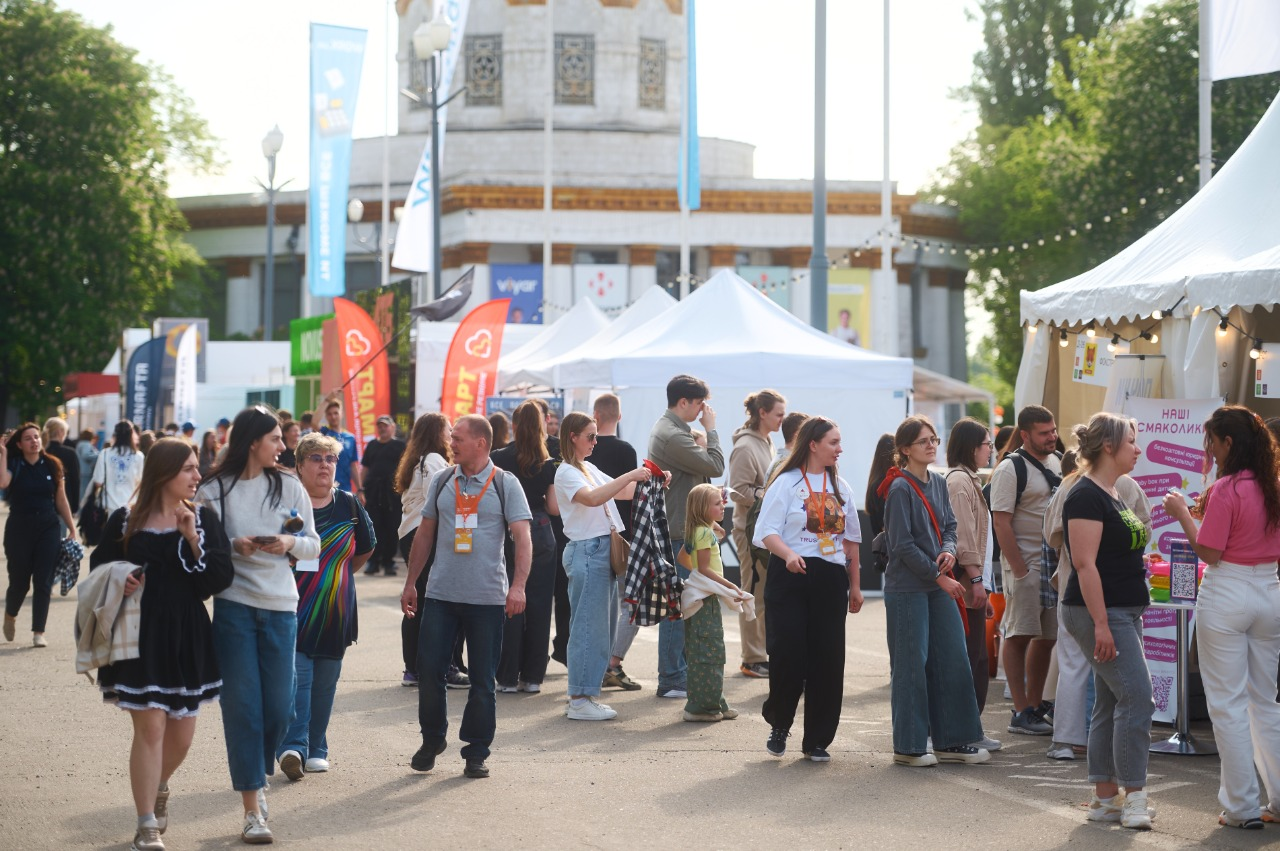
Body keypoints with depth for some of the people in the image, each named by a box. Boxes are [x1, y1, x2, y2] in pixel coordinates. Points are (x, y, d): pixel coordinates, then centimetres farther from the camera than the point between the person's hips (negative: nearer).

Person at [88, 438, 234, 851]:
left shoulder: (204, 519, 2)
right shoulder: (125, 521, -1)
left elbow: (219, 578, -5)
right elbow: (99, 569, 7)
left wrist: (192, 538, -16)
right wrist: (118, 584, -14)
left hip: (187, 635, 3)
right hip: (140, 635, -3)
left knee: (182, 733, 9)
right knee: (150, 727, -7)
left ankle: (158, 788, 41)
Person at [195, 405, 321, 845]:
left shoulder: (289, 487, 5)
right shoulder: (214, 491, -2)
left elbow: (314, 545, 9)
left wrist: (291, 544, -11)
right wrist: (233, 547, -17)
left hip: (281, 608, 3)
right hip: (233, 606, -3)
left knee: (278, 706, 5)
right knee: (242, 705, -3)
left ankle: (257, 778, 33)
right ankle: (252, 810, 2)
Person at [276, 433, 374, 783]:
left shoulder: (349, 505, 7)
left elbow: (366, 548, 21)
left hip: (335, 611, 4)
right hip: (293, 608, -3)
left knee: (325, 681, 7)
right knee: (296, 676, -14)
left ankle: (316, 750, 16)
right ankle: (293, 747, -20)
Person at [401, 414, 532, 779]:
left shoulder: (505, 485, -1)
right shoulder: (441, 482, 9)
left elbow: (522, 537, -6)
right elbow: (425, 534, 16)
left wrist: (518, 586, -18)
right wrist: (410, 583, 14)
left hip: (488, 598, -3)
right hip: (441, 595, 3)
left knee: (482, 680, 2)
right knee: (429, 670, 2)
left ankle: (476, 752, 13)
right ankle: (432, 739, 21)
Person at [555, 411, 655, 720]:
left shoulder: (590, 469, 18)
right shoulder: (566, 472, -9)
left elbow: (624, 493, 20)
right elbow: (592, 498, -26)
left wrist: (647, 480, 2)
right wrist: (630, 476, -26)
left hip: (605, 551, 9)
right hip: (587, 552, -9)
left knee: (602, 625, 10)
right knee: (589, 626, -8)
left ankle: (584, 695, 15)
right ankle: (579, 700, -5)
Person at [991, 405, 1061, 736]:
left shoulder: (1058, 463, 13)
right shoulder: (1010, 469, -10)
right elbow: (1001, 523, -14)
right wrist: (1020, 571, -18)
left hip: (1056, 563, 7)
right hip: (1026, 563, -7)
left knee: (1047, 637, 10)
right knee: (1020, 635, -4)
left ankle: (1035, 706, 20)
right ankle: (1021, 713, -2)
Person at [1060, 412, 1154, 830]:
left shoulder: (1112, 495, 16)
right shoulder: (1086, 496, -14)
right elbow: (1085, 564, -20)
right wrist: (1101, 624, -24)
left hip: (1122, 611, 10)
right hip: (1100, 611, -10)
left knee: (1111, 703, 10)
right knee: (1137, 698, -12)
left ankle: (1105, 798, 13)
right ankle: (1134, 796, -9)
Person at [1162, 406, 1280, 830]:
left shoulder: (1226, 489, -15)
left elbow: (1209, 552, -14)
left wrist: (1182, 514, -2)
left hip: (1227, 595, -7)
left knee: (1228, 703, 1)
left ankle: (1242, 807, 2)